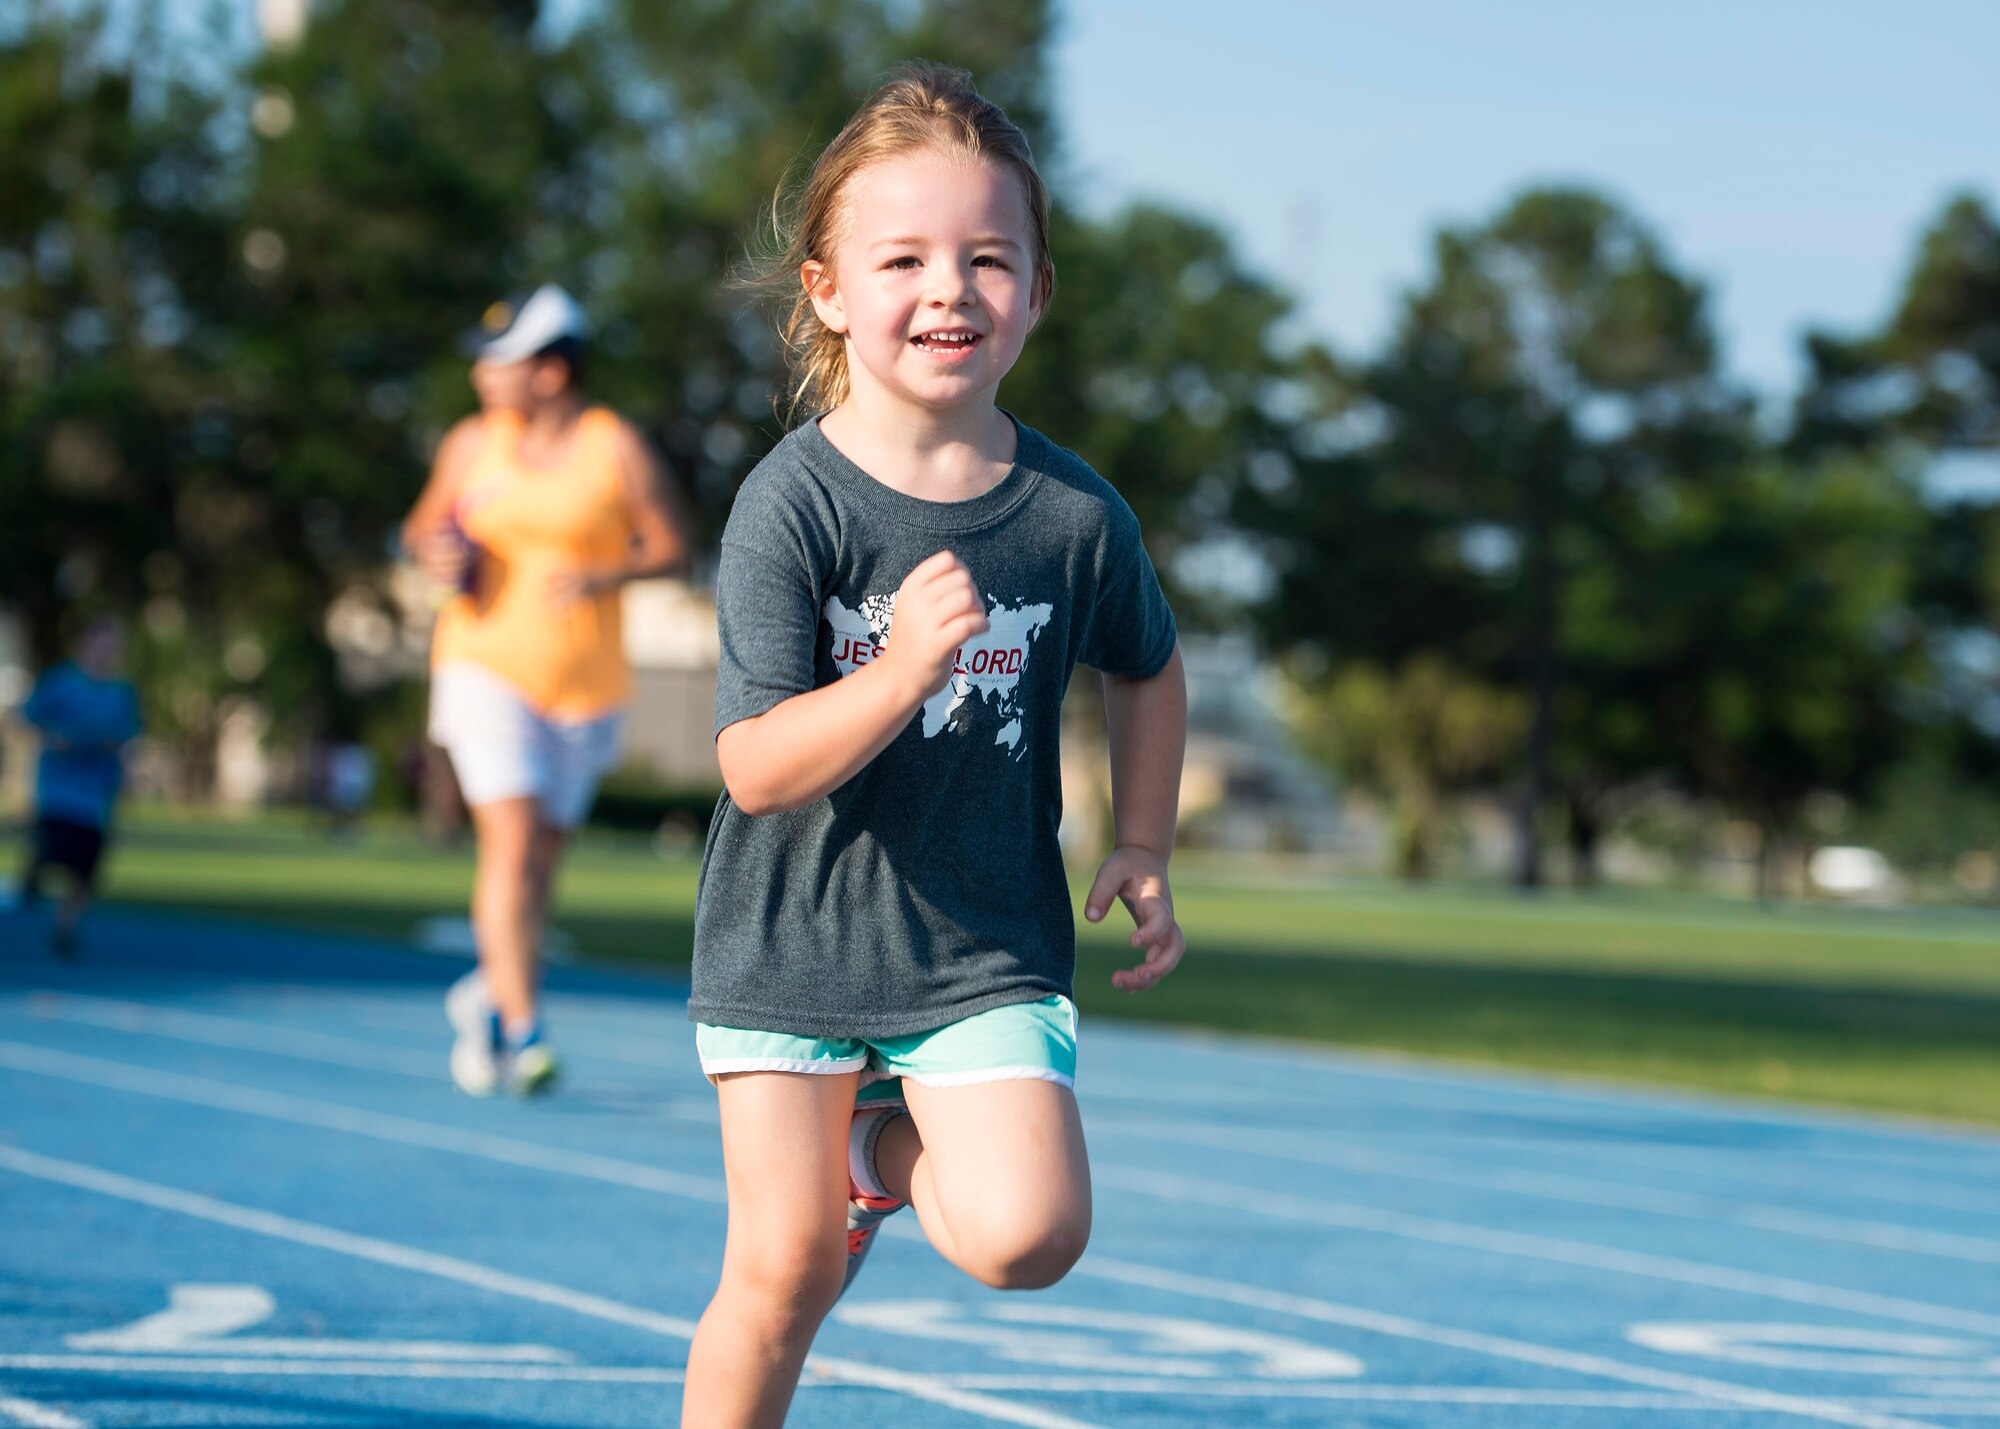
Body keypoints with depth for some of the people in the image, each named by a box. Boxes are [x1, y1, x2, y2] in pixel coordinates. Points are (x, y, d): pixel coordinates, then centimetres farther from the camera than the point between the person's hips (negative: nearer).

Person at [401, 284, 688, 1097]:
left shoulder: (615, 447, -4)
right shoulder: (473, 443, 2)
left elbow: (669, 545, -1)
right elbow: (425, 522, 17)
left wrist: (604, 576, -18)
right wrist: (437, 554, -6)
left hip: (585, 683, 0)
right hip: (487, 665, 0)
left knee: (541, 860, 9)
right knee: (511, 844, -16)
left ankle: (485, 995, 34)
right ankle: (521, 1031, -17)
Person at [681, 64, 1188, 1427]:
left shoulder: (1074, 511, -7)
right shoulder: (792, 504, -15)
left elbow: (1148, 667, 15)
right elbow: (756, 768, -20)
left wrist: (1145, 852, 10)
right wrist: (902, 671, -34)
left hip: (984, 955, 2)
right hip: (794, 949, -2)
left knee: (1027, 1238, -16)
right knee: (781, 1274, 2)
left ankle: (893, 1157, 17)